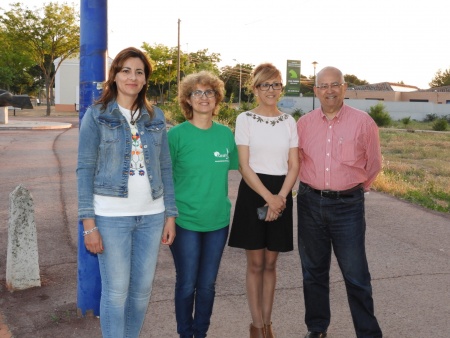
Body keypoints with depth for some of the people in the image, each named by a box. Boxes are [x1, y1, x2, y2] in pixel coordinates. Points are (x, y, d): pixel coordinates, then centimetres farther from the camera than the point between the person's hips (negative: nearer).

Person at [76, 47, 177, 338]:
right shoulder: (96, 115, -1)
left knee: (143, 289, 10)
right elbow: (85, 169, -4)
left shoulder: (156, 116, 9)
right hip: (111, 216, -3)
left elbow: (165, 168, 10)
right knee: (116, 291, 3)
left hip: (152, 216, 4)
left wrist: (171, 215, 5)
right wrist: (88, 223, -10)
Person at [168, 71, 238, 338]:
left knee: (208, 285, 13)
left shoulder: (226, 134, 2)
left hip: (218, 220, 3)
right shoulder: (177, 134, -8)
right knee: (187, 284, 7)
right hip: (185, 220, -3)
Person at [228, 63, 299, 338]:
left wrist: (281, 196, -11)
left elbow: (294, 165, 3)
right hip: (253, 192, -2)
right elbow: (244, 165, -8)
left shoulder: (289, 121, 6)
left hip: (281, 194, 3)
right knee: (255, 263, 4)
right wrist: (268, 196, -16)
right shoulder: (245, 119, -2)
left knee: (270, 263, 10)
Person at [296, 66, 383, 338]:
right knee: (313, 270, 13)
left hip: (348, 205, -3)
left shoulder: (363, 122, -5)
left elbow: (374, 163, 6)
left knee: (356, 275, 0)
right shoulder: (304, 123, 2)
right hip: (310, 203, 3)